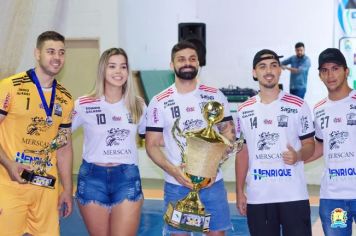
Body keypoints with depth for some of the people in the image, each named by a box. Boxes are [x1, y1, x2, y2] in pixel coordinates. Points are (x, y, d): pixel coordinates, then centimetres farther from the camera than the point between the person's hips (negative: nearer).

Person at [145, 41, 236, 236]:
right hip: (177, 185, -1)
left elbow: (229, 133, 7)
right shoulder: (159, 102, -1)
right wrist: (172, 170, -18)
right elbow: (152, 145, -1)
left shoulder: (215, 96, 3)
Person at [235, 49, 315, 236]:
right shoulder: (244, 110, 7)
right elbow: (243, 152, 11)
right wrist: (239, 191, 7)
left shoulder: (298, 105, 0)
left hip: (294, 195, -2)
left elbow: (309, 145, 5)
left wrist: (298, 156, -18)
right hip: (257, 197, 2)